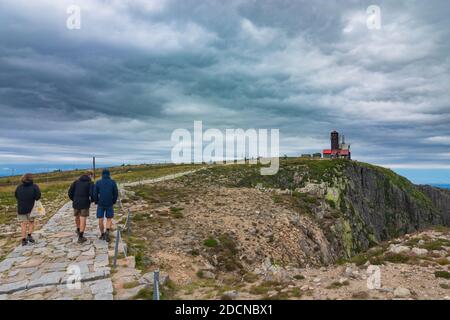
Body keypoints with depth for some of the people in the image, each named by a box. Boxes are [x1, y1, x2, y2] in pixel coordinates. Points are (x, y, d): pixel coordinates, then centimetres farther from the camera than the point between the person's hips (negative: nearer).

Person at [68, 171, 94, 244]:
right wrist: (91, 200, 3)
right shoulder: (90, 183, -4)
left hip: (76, 203, 5)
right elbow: (92, 194, -18)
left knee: (77, 217, 25)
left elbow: (70, 192, 2)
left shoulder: (76, 181, 9)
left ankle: (78, 230, 46)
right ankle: (80, 237, -2)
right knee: (83, 220, -1)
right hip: (85, 204, -4)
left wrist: (73, 200, 16)